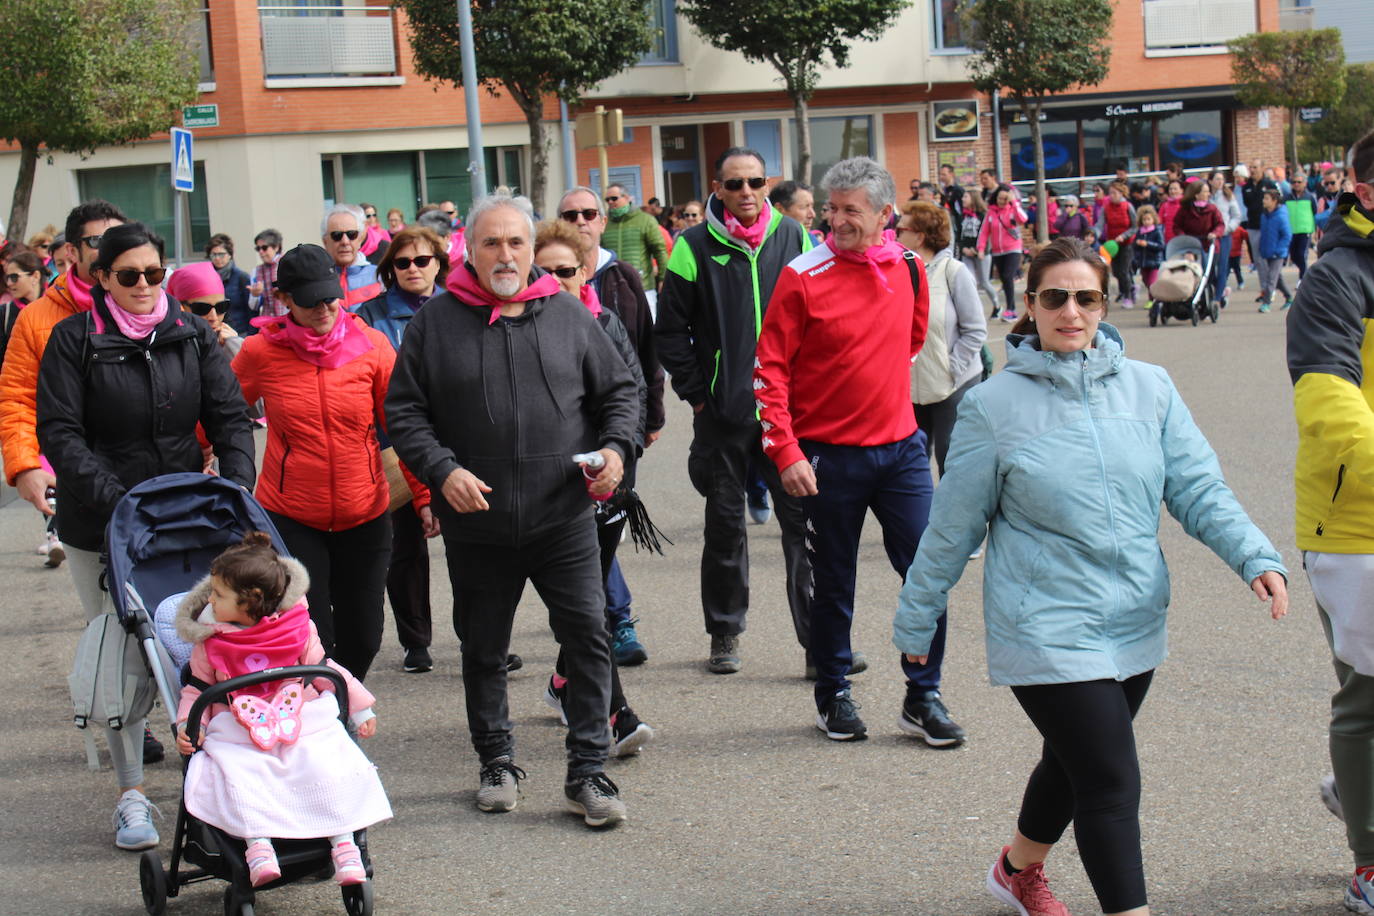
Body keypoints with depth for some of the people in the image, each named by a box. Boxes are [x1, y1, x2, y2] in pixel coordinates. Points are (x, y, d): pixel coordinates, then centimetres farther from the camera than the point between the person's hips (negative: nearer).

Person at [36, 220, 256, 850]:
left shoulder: (192, 336, 6)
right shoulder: (74, 340, -3)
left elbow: (230, 418, 5)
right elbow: (59, 433, -9)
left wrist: (237, 490, -11)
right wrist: (116, 501, -20)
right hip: (100, 529, -2)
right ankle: (131, 794, 11)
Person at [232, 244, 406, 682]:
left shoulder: (370, 345, -3)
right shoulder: (260, 352, -4)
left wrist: (426, 497, -2)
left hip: (365, 516, 2)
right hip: (289, 518, -2)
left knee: (362, 638, 10)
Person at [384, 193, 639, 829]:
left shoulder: (568, 314, 5)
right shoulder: (437, 322, 1)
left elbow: (618, 389, 13)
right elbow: (403, 411, 1)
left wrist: (615, 447, -5)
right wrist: (442, 469, -14)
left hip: (564, 519, 0)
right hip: (477, 525, 0)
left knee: (588, 637, -4)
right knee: (483, 650, 12)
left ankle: (588, 772, 6)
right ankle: (497, 763, 30)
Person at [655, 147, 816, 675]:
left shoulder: (793, 238, 4)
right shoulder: (695, 247, -2)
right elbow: (670, 329, 2)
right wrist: (696, 391, -3)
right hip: (723, 413, -1)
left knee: (804, 521, -2)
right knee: (724, 524, 10)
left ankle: (819, 636, 2)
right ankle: (724, 633, 23)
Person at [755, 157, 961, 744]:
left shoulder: (909, 269, 3)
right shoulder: (803, 277, -11)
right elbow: (770, 370, -10)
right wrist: (785, 452, -16)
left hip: (900, 447, 3)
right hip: (828, 456, -3)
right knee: (833, 584, 8)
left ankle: (923, 698, 12)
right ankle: (833, 696, 25)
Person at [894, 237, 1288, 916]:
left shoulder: (1149, 388, 1)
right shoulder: (994, 405, -8)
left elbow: (1197, 487, 0)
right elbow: (953, 524, 0)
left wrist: (1255, 555, -16)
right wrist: (916, 619, 7)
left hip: (1136, 625, 5)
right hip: (1046, 628, -5)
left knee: (1076, 765, 23)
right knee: (1112, 783, -12)